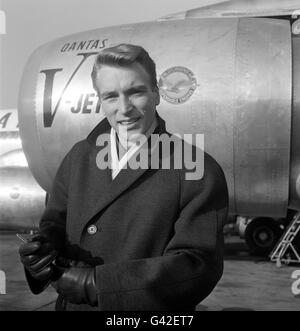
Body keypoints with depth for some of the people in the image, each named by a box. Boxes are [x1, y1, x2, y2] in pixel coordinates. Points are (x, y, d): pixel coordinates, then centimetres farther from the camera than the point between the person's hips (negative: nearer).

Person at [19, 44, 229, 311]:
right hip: (72, 304, 4)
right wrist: (43, 246, -18)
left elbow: (197, 267, -23)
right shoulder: (78, 157, -2)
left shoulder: (199, 173, -18)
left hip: (152, 312, -4)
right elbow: (55, 221, 6)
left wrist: (93, 283, -27)